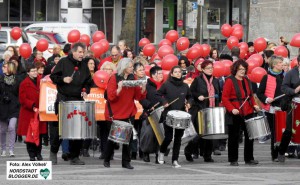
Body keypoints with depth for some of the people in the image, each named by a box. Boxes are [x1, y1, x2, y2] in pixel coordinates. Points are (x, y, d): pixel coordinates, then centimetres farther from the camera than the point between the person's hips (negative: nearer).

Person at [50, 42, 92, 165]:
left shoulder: (84, 66, 12)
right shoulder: (63, 62, 0)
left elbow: (88, 81, 19)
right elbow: (53, 76, 0)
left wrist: (86, 91, 1)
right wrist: (63, 79, -17)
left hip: (78, 100, 3)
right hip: (63, 99, -3)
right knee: (58, 127, -1)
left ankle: (74, 156, 7)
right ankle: (53, 152, 16)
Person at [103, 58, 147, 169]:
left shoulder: (132, 79, 5)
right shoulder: (114, 78, -9)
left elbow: (138, 96, 5)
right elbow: (110, 96, -16)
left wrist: (143, 88, -13)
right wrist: (119, 88, -31)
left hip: (129, 113, 4)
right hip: (115, 114, -4)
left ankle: (126, 162, 7)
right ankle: (106, 160, 22)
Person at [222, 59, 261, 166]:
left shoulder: (246, 81, 13)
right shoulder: (230, 81, -6)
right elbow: (224, 98, -10)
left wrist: (254, 105, 4)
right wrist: (231, 109, -21)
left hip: (248, 113, 6)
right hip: (235, 114, -6)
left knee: (249, 135, 6)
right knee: (234, 137, 2)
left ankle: (249, 158, 15)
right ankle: (233, 160, 9)